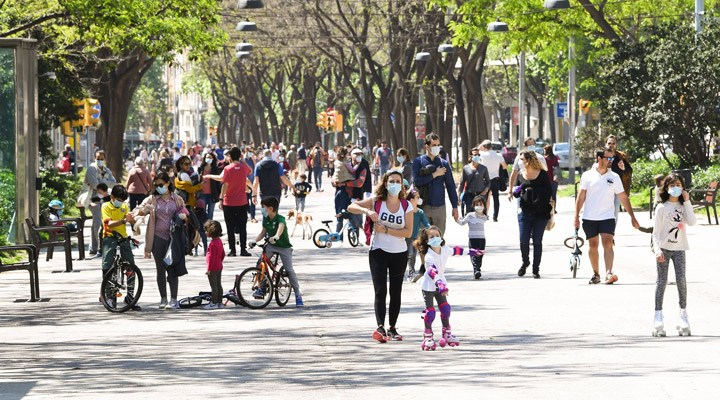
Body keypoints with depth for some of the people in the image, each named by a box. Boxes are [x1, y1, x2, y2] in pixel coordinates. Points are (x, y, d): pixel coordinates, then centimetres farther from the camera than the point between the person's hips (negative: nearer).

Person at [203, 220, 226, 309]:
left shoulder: (213, 243, -20)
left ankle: (213, 303, 0)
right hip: (219, 267, 9)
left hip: (213, 268, -9)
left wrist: (209, 269, -18)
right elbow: (223, 254, 17)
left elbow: (212, 257, -22)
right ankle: (220, 302, 18)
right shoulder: (219, 241, 8)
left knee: (214, 286, -4)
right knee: (219, 285, 13)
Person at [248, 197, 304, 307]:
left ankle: (298, 295, -1)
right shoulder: (266, 219, -1)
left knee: (289, 270, -10)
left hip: (284, 247, -6)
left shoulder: (280, 218, -22)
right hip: (271, 245, 6)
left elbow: (281, 227, -43)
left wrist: (276, 236, -64)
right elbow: (263, 232, 11)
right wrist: (255, 240, -6)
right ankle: (262, 288, -2)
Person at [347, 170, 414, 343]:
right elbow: (351, 207, -11)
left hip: (399, 254, 2)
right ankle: (380, 327, -25)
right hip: (378, 251, -2)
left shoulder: (407, 206, -4)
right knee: (380, 291, -14)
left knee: (396, 292, 11)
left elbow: (408, 232, -11)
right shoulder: (376, 201, -5)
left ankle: (392, 328, 21)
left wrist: (386, 230, -20)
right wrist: (367, 211, -29)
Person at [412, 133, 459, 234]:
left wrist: (455, 207, 7)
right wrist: (435, 174, -10)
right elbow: (416, 180, -13)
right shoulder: (418, 162, 1)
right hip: (423, 206, -2)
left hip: (439, 206, 2)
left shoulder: (444, 164, 7)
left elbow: (450, 186, 10)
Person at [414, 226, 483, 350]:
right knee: (430, 311, -7)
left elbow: (455, 250, 14)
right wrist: (440, 284, -60)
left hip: (441, 283, 6)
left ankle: (447, 334, 22)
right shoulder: (429, 256, -31)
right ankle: (428, 337, 5)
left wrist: (470, 251, 25)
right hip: (428, 285, -6)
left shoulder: (445, 250, -9)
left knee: (445, 308, 8)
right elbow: (432, 271, -45)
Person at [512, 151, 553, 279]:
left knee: (537, 242, 1)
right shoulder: (521, 175, 9)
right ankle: (525, 262, 23)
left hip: (540, 214, -3)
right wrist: (516, 192, -5)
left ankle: (536, 269, 10)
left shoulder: (542, 174, -1)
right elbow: (517, 194, 18)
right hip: (524, 213, 3)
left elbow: (549, 192, 0)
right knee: (523, 241, -3)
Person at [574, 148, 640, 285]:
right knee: (593, 246, 9)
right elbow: (581, 196, 3)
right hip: (589, 218, 1)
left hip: (607, 217, -1)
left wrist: (632, 217, 5)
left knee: (608, 244, -16)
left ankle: (609, 273, -26)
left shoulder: (614, 177, 4)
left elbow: (623, 197, 8)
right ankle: (596, 274, 21)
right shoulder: (587, 175, 1)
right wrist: (576, 216, -2)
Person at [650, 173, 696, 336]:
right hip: (664, 248, -2)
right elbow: (656, 232, -3)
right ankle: (658, 316, 1)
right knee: (662, 281, -2)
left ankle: (683, 312, 6)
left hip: (679, 249, 2)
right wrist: (657, 250, -15)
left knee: (681, 280, -6)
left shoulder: (683, 206, 7)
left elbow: (692, 222, -10)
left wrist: (687, 202, -9)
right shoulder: (662, 208, -2)